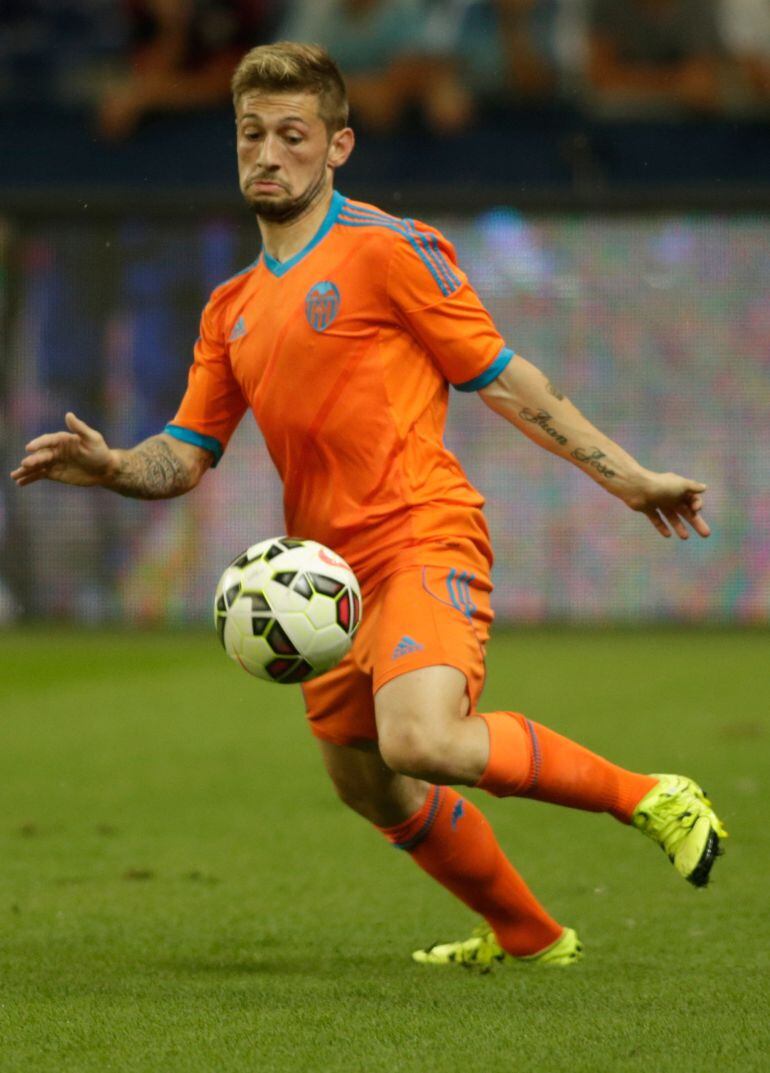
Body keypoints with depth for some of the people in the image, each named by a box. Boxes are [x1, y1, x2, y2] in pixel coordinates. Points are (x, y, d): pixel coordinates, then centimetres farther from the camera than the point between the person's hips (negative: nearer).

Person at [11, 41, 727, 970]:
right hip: (329, 571, 8)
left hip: (423, 537, -8)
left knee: (422, 742, -30)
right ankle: (527, 936, 37)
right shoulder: (232, 310, 17)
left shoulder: (389, 250, -3)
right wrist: (112, 467, -6)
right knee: (368, 787, 15)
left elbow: (501, 377, 0)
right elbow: (187, 452, 17)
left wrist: (626, 478, 0)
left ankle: (647, 798, -14)